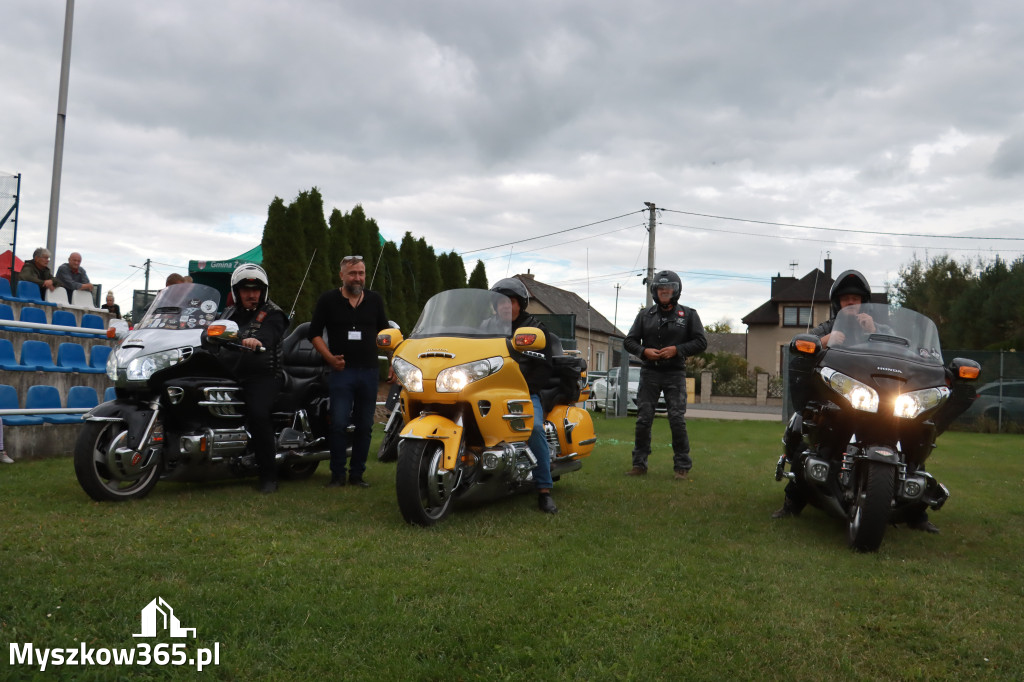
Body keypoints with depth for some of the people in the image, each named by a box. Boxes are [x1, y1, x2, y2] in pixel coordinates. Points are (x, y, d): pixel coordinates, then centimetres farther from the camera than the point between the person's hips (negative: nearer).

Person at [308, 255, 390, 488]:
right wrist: (330, 357, -10)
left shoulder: (375, 300, 12)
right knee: (339, 424, -8)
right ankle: (337, 475, 3)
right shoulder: (328, 300, 3)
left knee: (364, 426, 6)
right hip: (341, 371, -3)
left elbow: (385, 332, 18)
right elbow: (314, 333, 3)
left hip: (369, 371, 3)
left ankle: (357, 473, 16)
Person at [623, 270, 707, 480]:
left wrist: (677, 349, -12)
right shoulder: (645, 315, 10)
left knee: (677, 420, -7)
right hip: (649, 373, 2)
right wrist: (644, 351, -10)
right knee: (643, 419, 1)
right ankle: (639, 464, 10)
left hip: (675, 374, -2)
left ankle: (682, 466, 3)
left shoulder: (688, 315, 6)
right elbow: (629, 341, 10)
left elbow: (701, 342, 2)